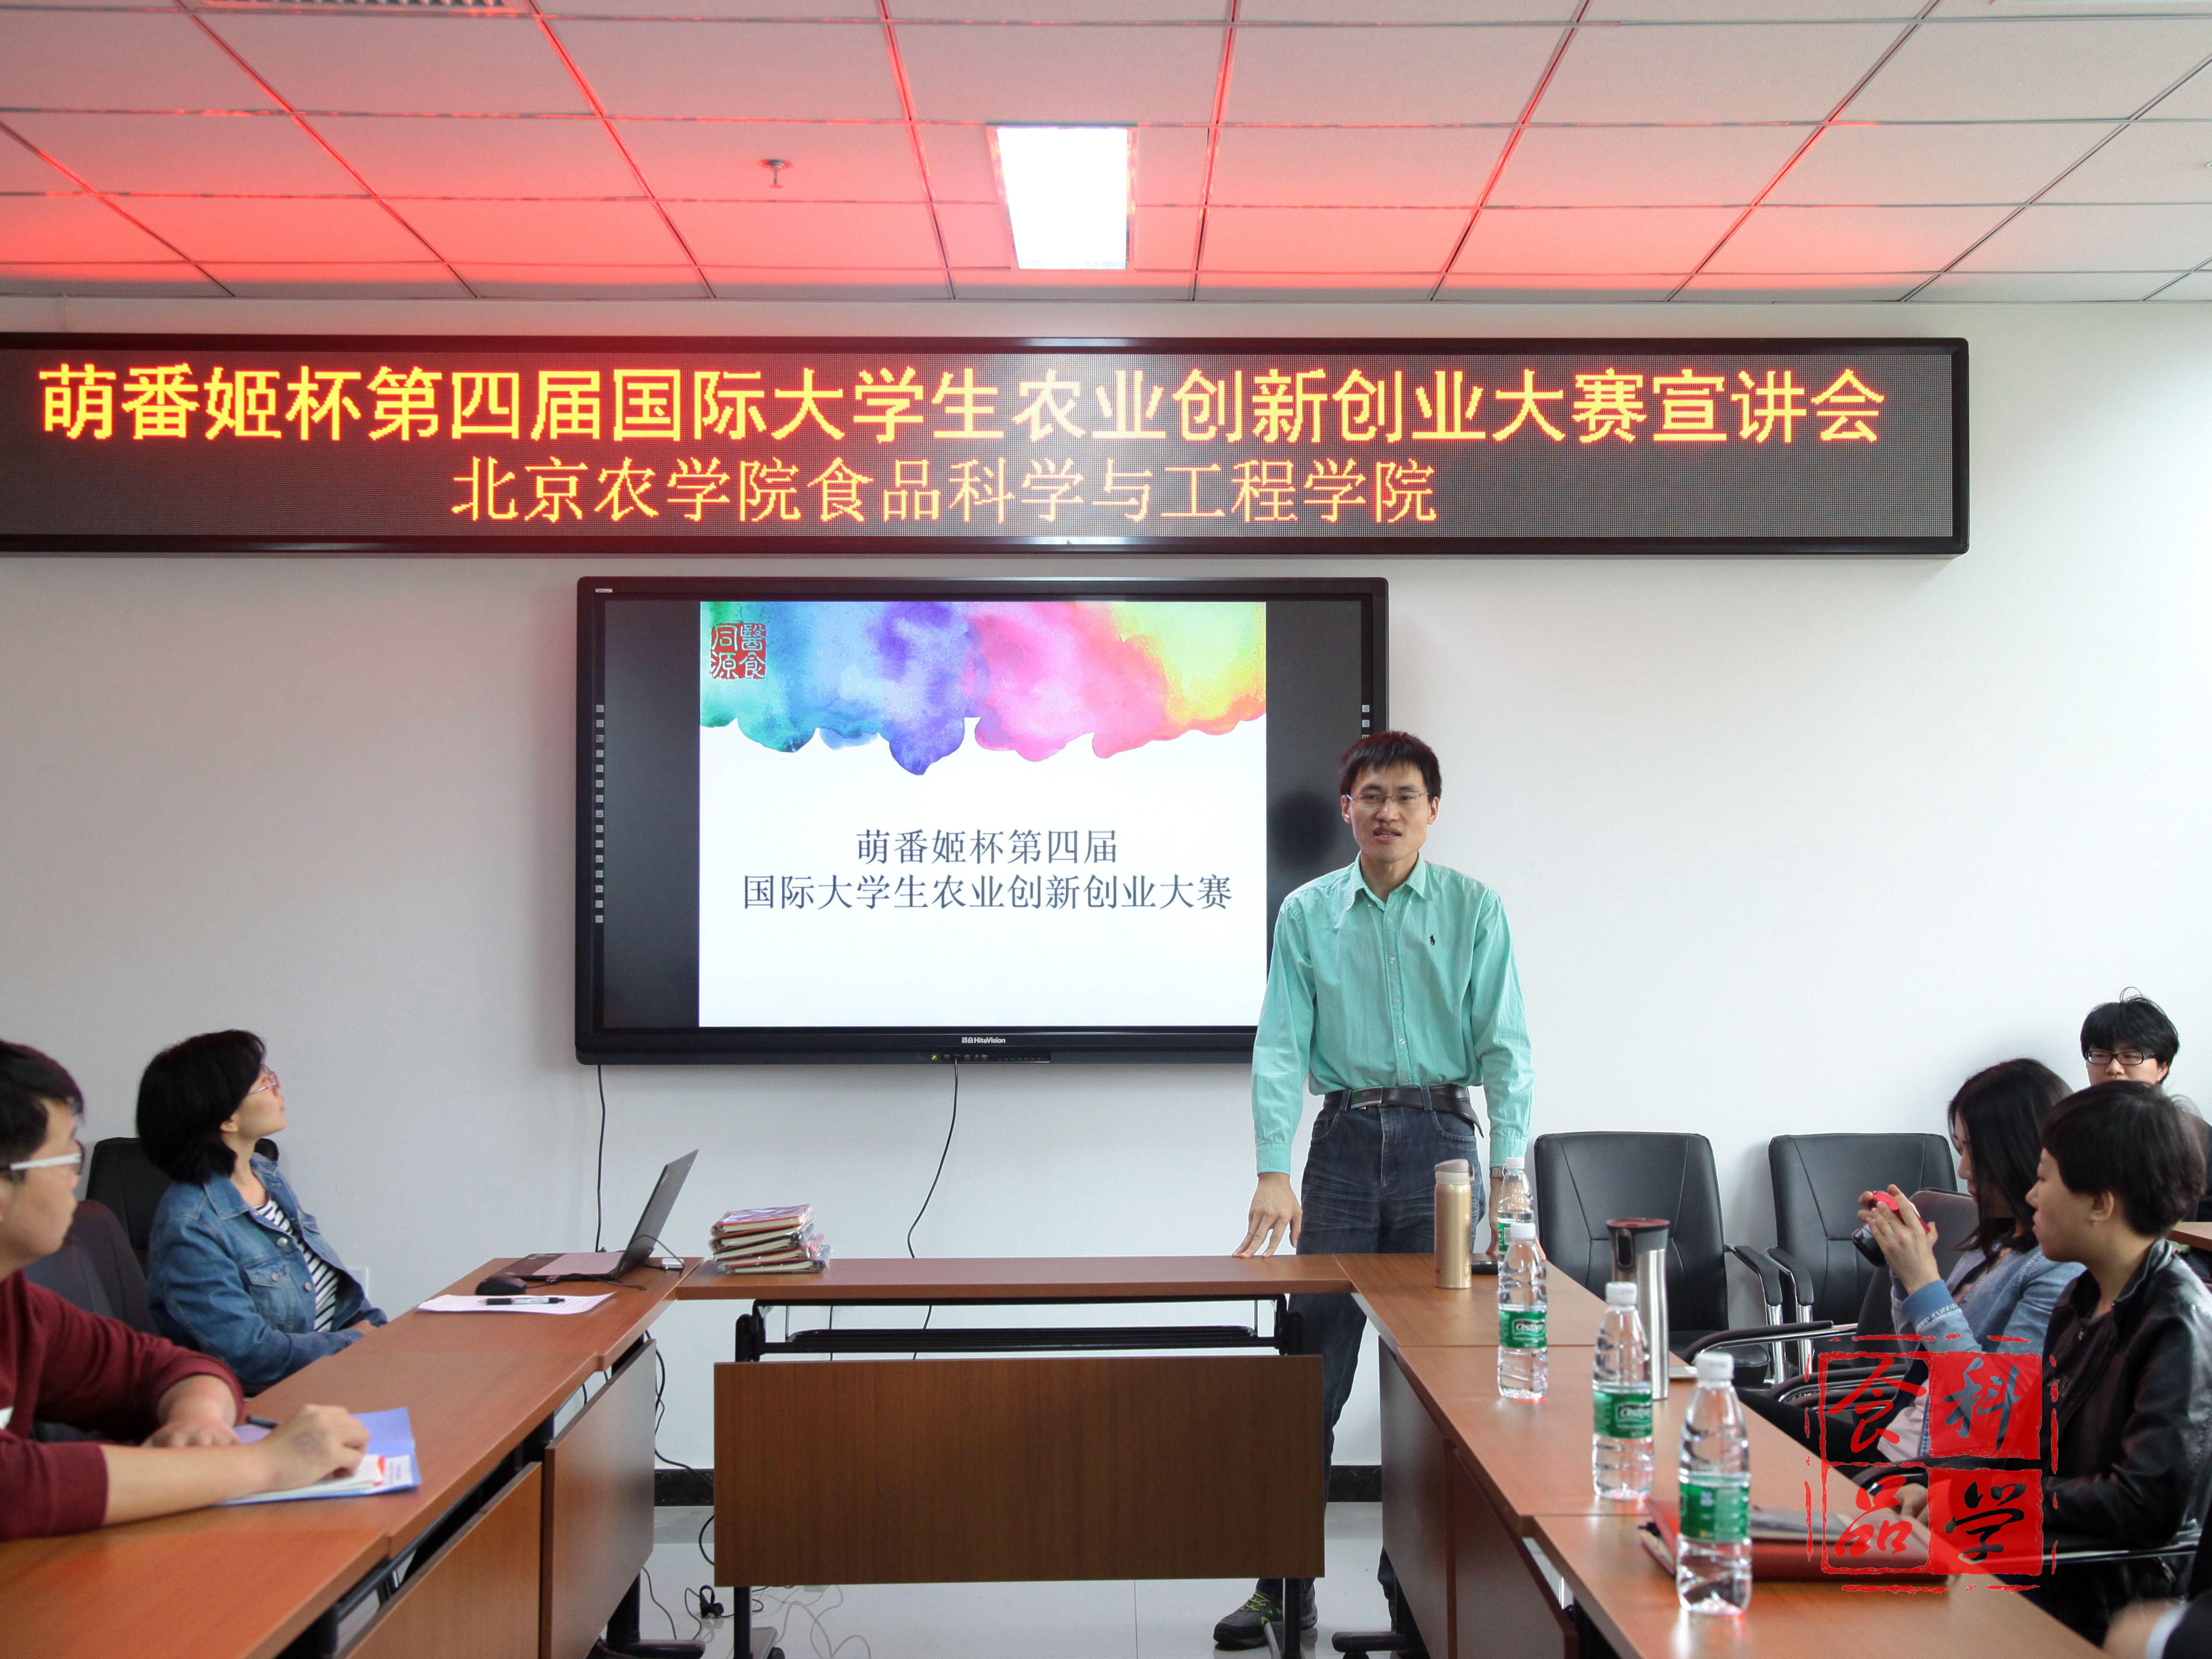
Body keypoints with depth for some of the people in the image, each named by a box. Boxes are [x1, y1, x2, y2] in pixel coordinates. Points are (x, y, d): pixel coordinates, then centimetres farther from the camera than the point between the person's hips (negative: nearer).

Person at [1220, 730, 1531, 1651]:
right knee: (1314, 1372, 2)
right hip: (1345, 1136, 1)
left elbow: (1504, 1046, -1)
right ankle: (1285, 1583, 10)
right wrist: (1273, 1175, -10)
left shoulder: (1474, 909, 2)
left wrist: (1508, 1175, -10)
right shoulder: (1307, 913, 4)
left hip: (1442, 1135, 0)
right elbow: (1281, 1048, 0)